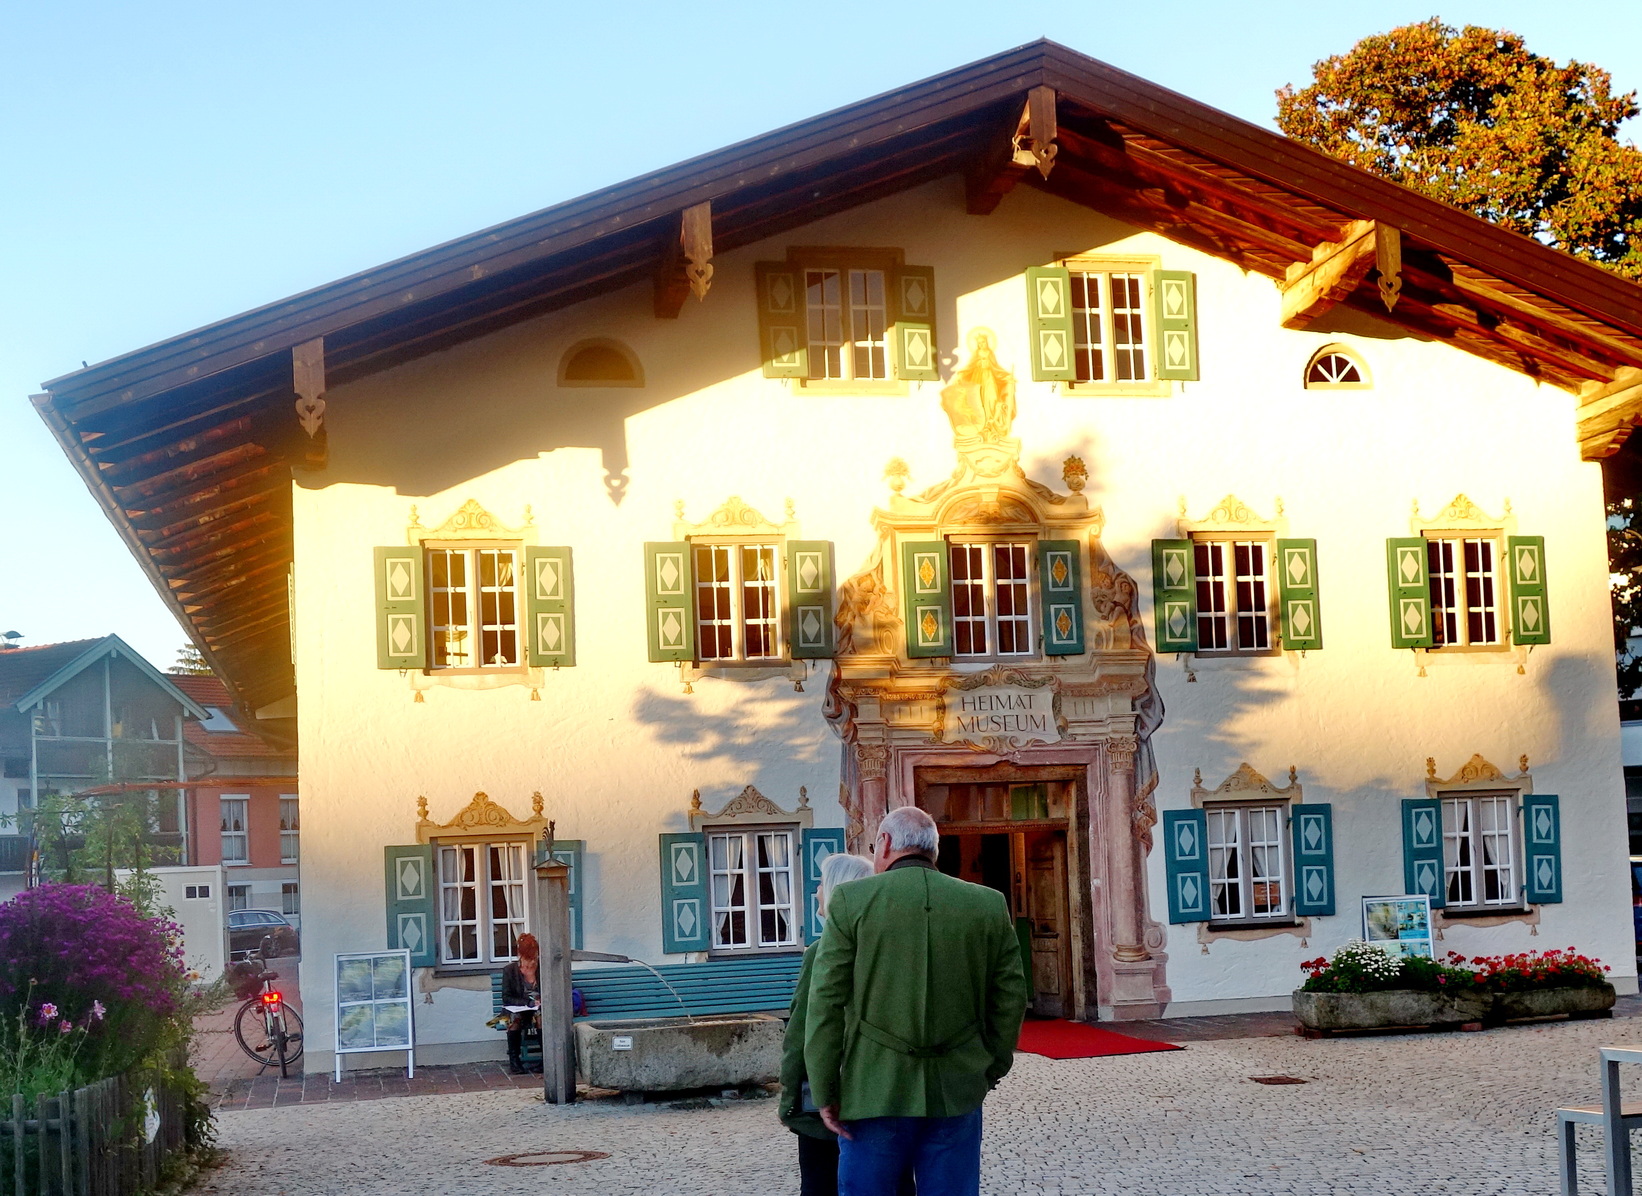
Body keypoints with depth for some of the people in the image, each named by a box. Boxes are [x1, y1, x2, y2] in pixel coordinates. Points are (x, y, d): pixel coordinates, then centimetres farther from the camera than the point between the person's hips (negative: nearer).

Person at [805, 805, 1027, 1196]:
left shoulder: (852, 901, -4)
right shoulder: (989, 905, 3)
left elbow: (826, 1003, -6)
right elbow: (1010, 998, 5)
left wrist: (825, 1093, -2)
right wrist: (991, 1070, 17)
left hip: (875, 1093, -2)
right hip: (957, 1093, 2)